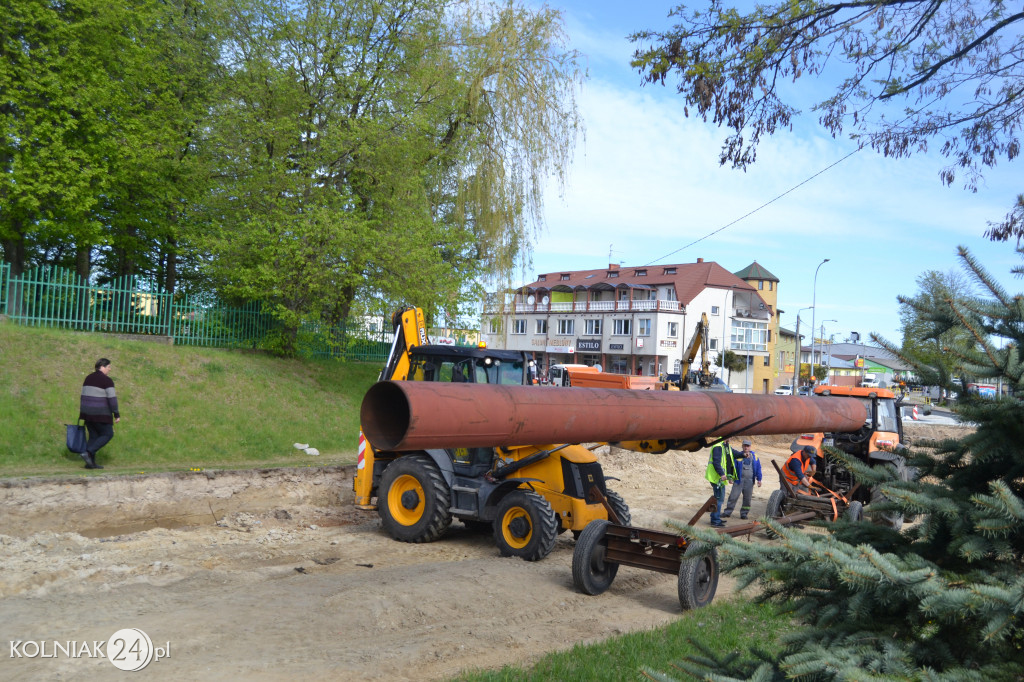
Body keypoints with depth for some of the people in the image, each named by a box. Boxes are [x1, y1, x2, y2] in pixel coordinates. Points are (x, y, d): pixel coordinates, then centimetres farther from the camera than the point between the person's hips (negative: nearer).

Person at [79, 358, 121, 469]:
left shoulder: (88, 378, 11)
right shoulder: (107, 380, -12)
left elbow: (83, 396, 14)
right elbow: (112, 398, -16)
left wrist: (83, 412, 20)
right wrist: (117, 414, -12)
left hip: (87, 412, 8)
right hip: (100, 414, -8)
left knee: (93, 436, 12)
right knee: (107, 435, 5)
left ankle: (90, 462, 7)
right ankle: (88, 453, -10)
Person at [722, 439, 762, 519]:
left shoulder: (754, 456, 8)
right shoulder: (738, 456, 2)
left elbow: (758, 468, 11)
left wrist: (759, 479, 6)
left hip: (749, 480, 2)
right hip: (739, 479, -2)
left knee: (747, 498, 7)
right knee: (733, 496, -5)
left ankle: (744, 513, 19)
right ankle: (727, 512, 1)